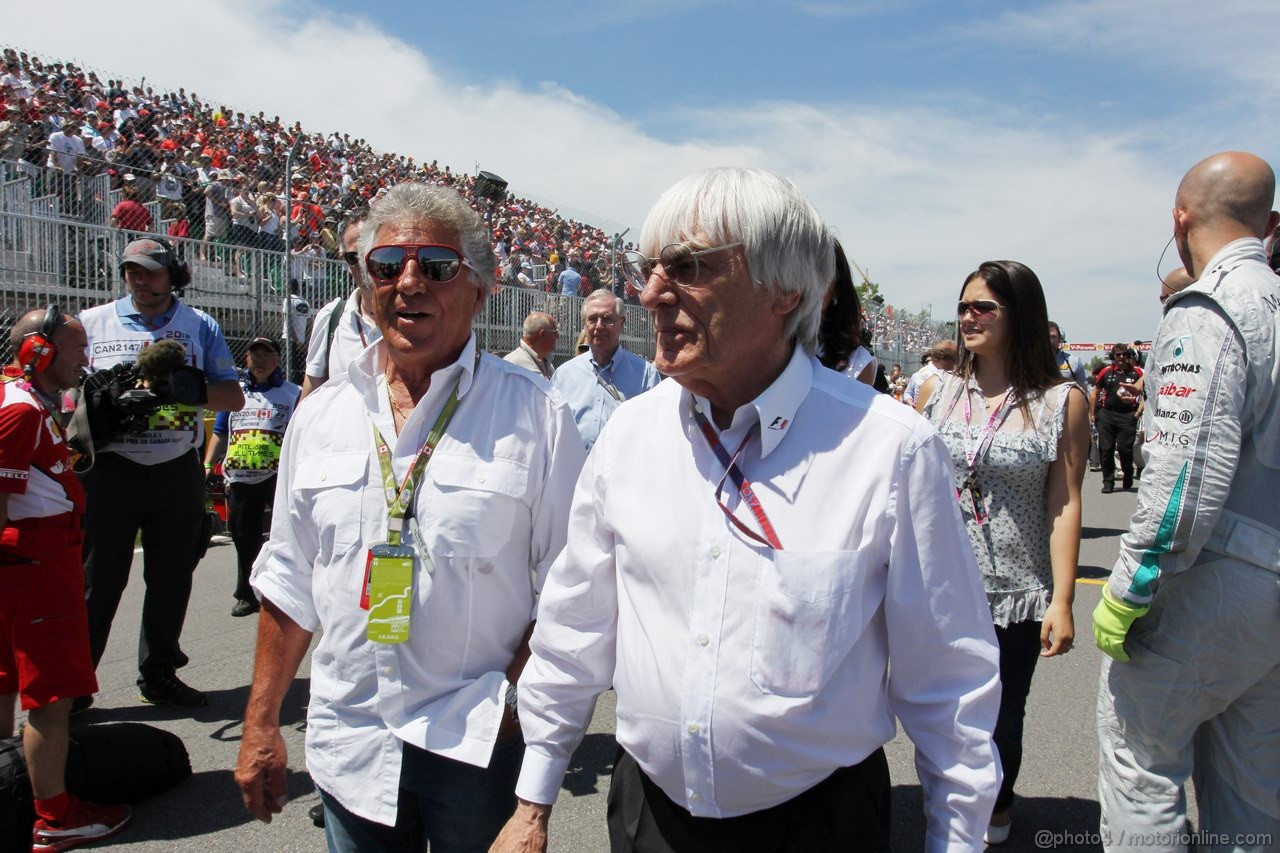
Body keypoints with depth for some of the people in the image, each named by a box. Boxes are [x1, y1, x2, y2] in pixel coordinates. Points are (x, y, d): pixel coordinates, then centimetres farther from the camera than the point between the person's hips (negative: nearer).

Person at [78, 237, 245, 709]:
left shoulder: (200, 326, 8)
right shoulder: (93, 322, 8)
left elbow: (233, 397, 2)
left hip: (177, 471, 1)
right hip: (110, 470, -1)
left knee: (171, 578, 10)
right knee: (97, 580, 1)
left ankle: (159, 675, 24)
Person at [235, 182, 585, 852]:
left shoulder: (534, 416, -8)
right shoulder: (320, 415, 5)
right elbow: (289, 582, 10)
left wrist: (513, 701, -14)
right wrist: (260, 725, 9)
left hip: (478, 745, -3)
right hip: (347, 742, 4)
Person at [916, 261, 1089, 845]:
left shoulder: (1063, 402, -4)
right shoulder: (937, 391, 3)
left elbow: (1065, 505, -6)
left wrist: (1062, 601, -10)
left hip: (1016, 596, -2)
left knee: (1001, 721, 12)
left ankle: (996, 811, 43)